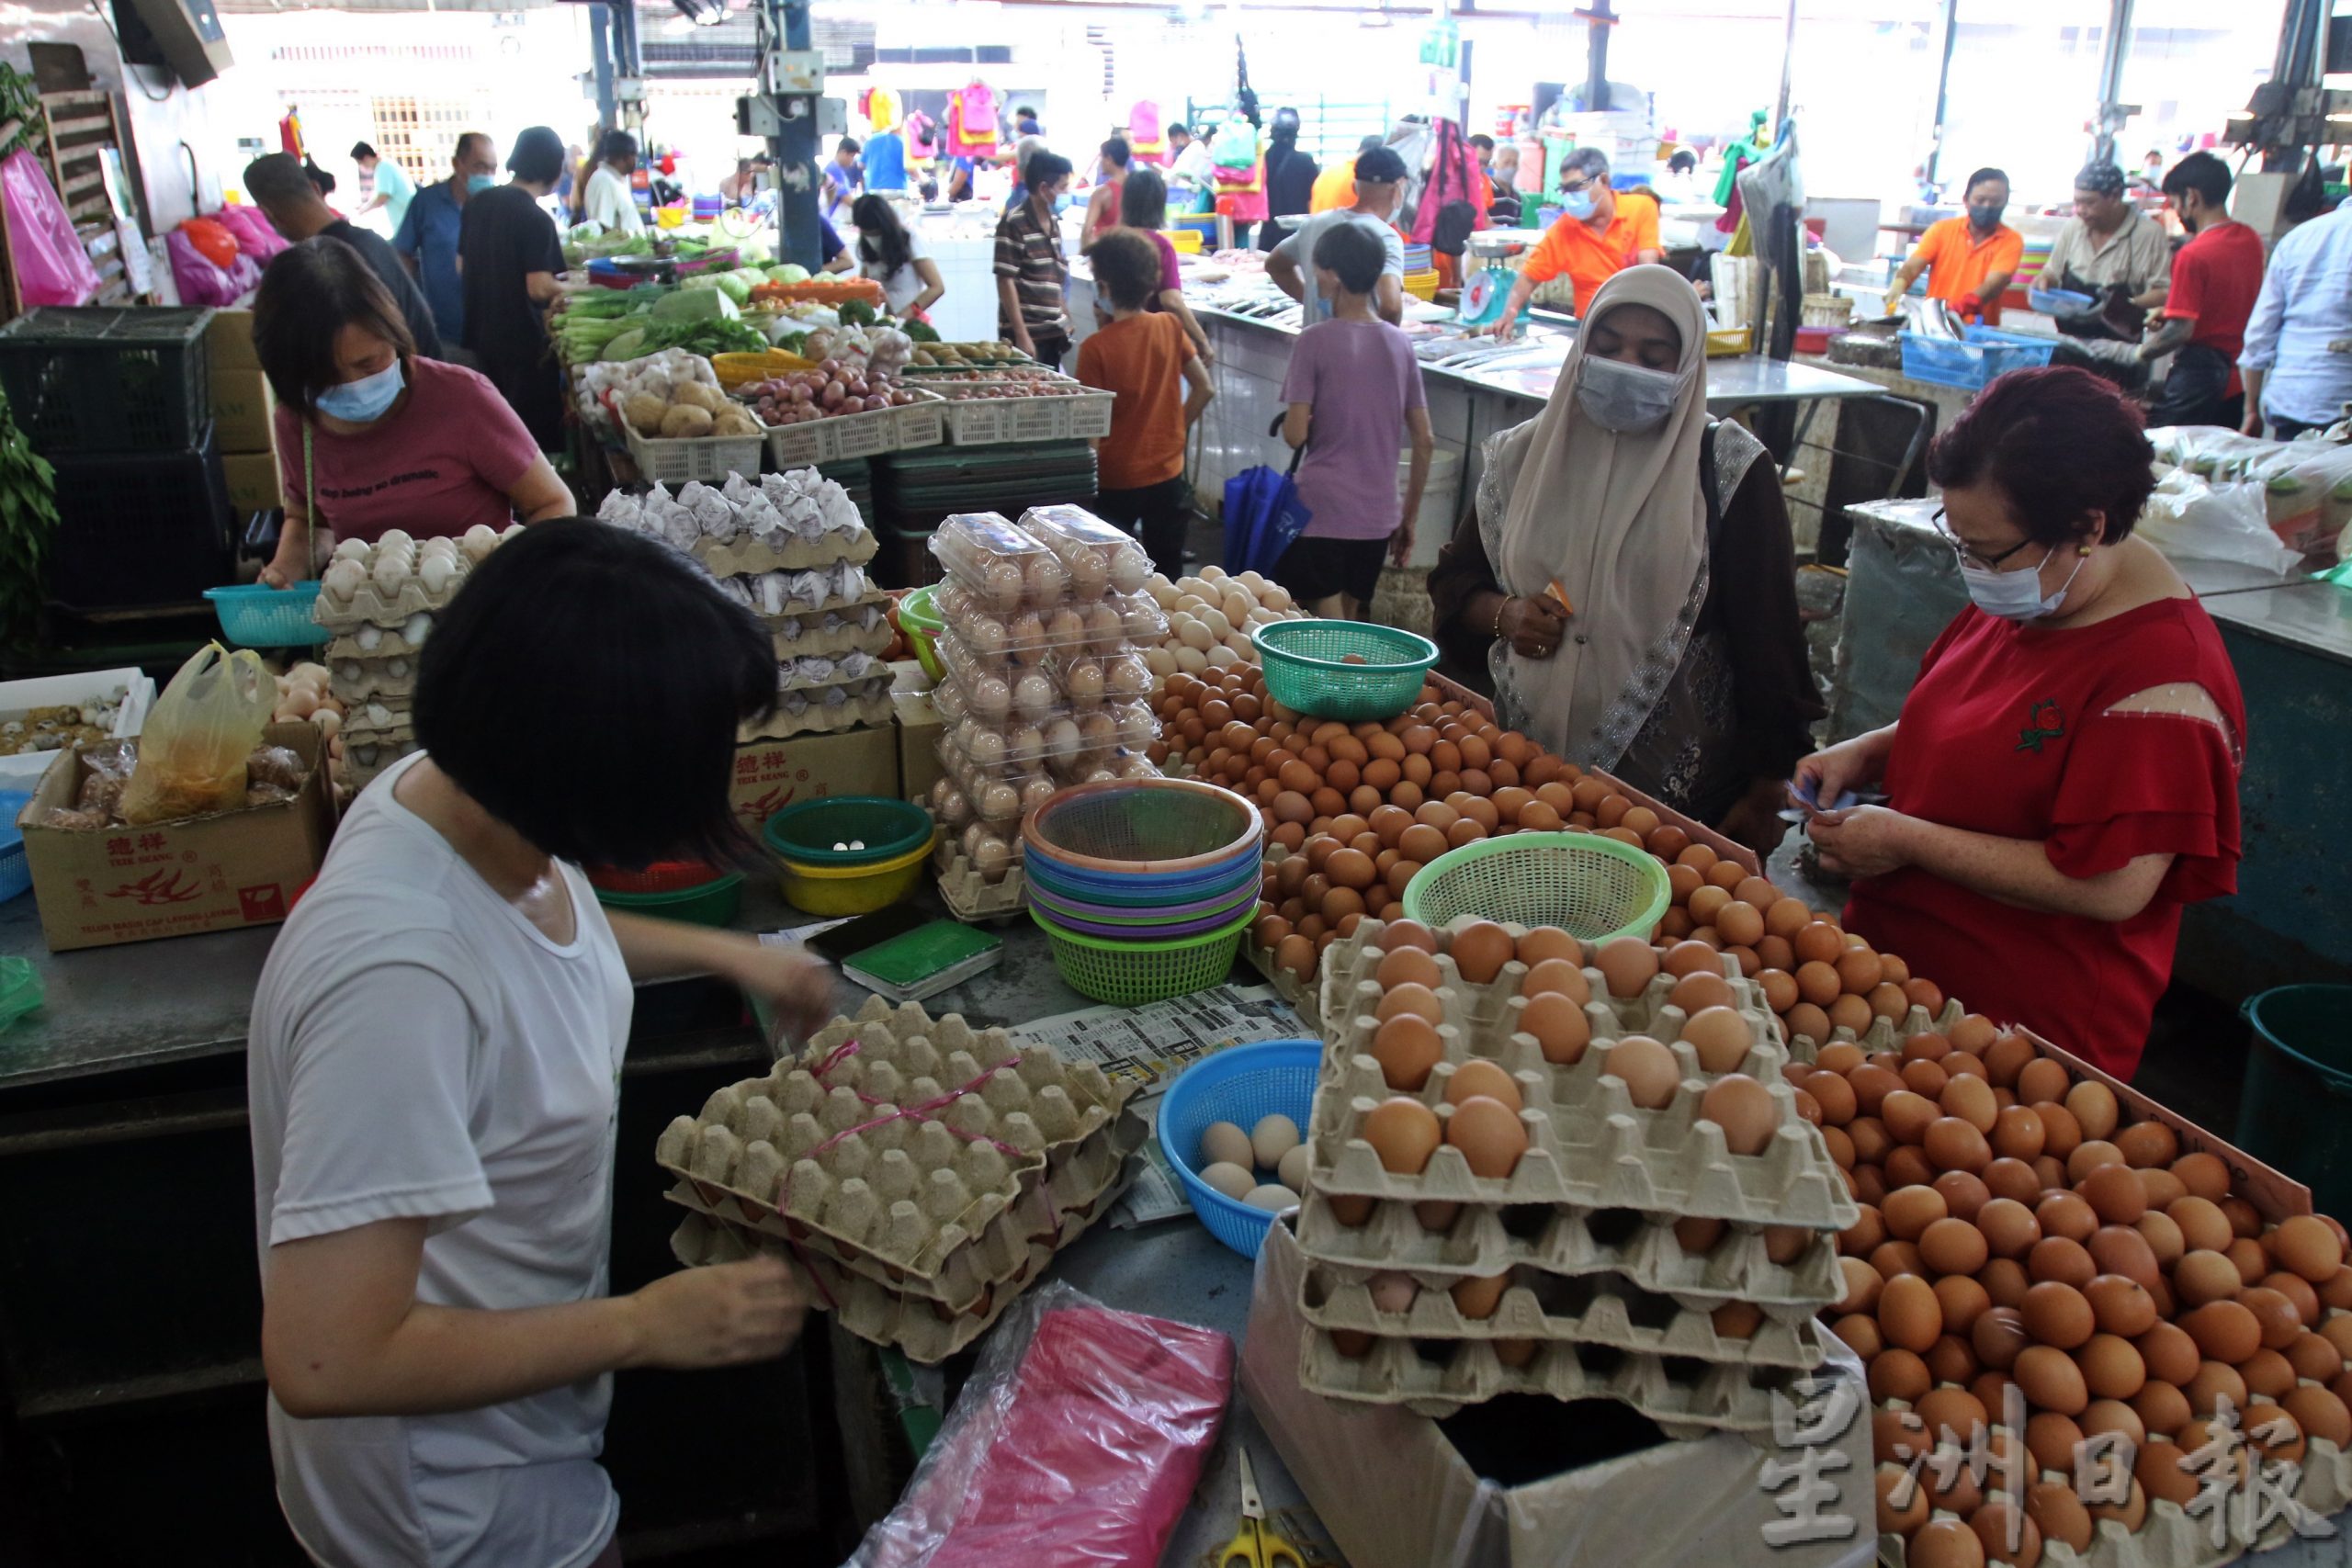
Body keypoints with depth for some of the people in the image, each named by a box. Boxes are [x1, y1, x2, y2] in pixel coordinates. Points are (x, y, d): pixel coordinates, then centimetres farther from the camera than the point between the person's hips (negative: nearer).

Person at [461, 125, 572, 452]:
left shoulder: (479, 204, 5)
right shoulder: (536, 219, -18)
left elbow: (462, 265, 13)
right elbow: (540, 288, -22)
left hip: (482, 335, 7)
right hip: (525, 339, -7)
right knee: (539, 429, 2)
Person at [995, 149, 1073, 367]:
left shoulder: (1054, 222, 13)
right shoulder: (1014, 224, -10)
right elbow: (1006, 281, -13)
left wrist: (1065, 321, 17)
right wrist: (1021, 336, -17)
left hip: (1053, 332, 7)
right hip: (1026, 334, -7)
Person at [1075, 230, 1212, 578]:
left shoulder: (1096, 347, -15)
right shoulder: (1170, 327, -4)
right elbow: (1204, 389, 0)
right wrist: (1175, 429, 11)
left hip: (1116, 481, -4)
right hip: (1168, 473, 4)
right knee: (1168, 577, 14)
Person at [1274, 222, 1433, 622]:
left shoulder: (1316, 340, -9)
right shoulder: (1400, 343, 6)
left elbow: (1295, 434, -13)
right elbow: (1424, 441, 7)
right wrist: (1408, 518, 16)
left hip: (1320, 513, -5)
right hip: (1377, 517, 5)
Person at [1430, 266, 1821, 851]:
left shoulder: (1728, 471, -7)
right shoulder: (1526, 456, 3)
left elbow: (1766, 638, -5)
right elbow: (1453, 582, 13)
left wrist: (1764, 798, -6)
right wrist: (1502, 615, -9)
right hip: (1528, 769, 3)